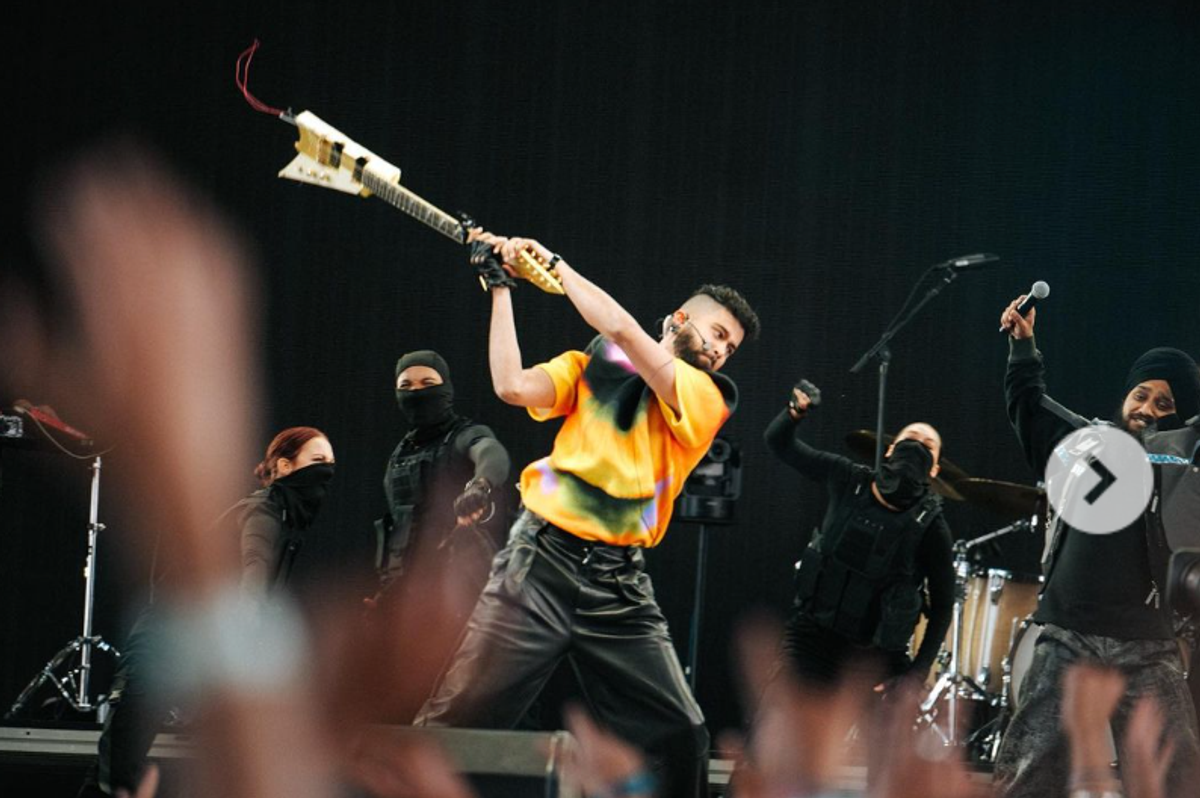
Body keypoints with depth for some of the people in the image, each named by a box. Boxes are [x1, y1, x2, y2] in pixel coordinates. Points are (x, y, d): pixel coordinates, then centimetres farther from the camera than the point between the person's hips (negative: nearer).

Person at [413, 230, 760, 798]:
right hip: (543, 560, -1)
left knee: (680, 735, -6)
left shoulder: (708, 399, 6)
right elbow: (513, 387, -4)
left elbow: (619, 328, -7)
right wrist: (500, 287, -1)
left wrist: (555, 263, 3)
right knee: (459, 717, -10)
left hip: (618, 584, 1)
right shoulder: (589, 366, 12)